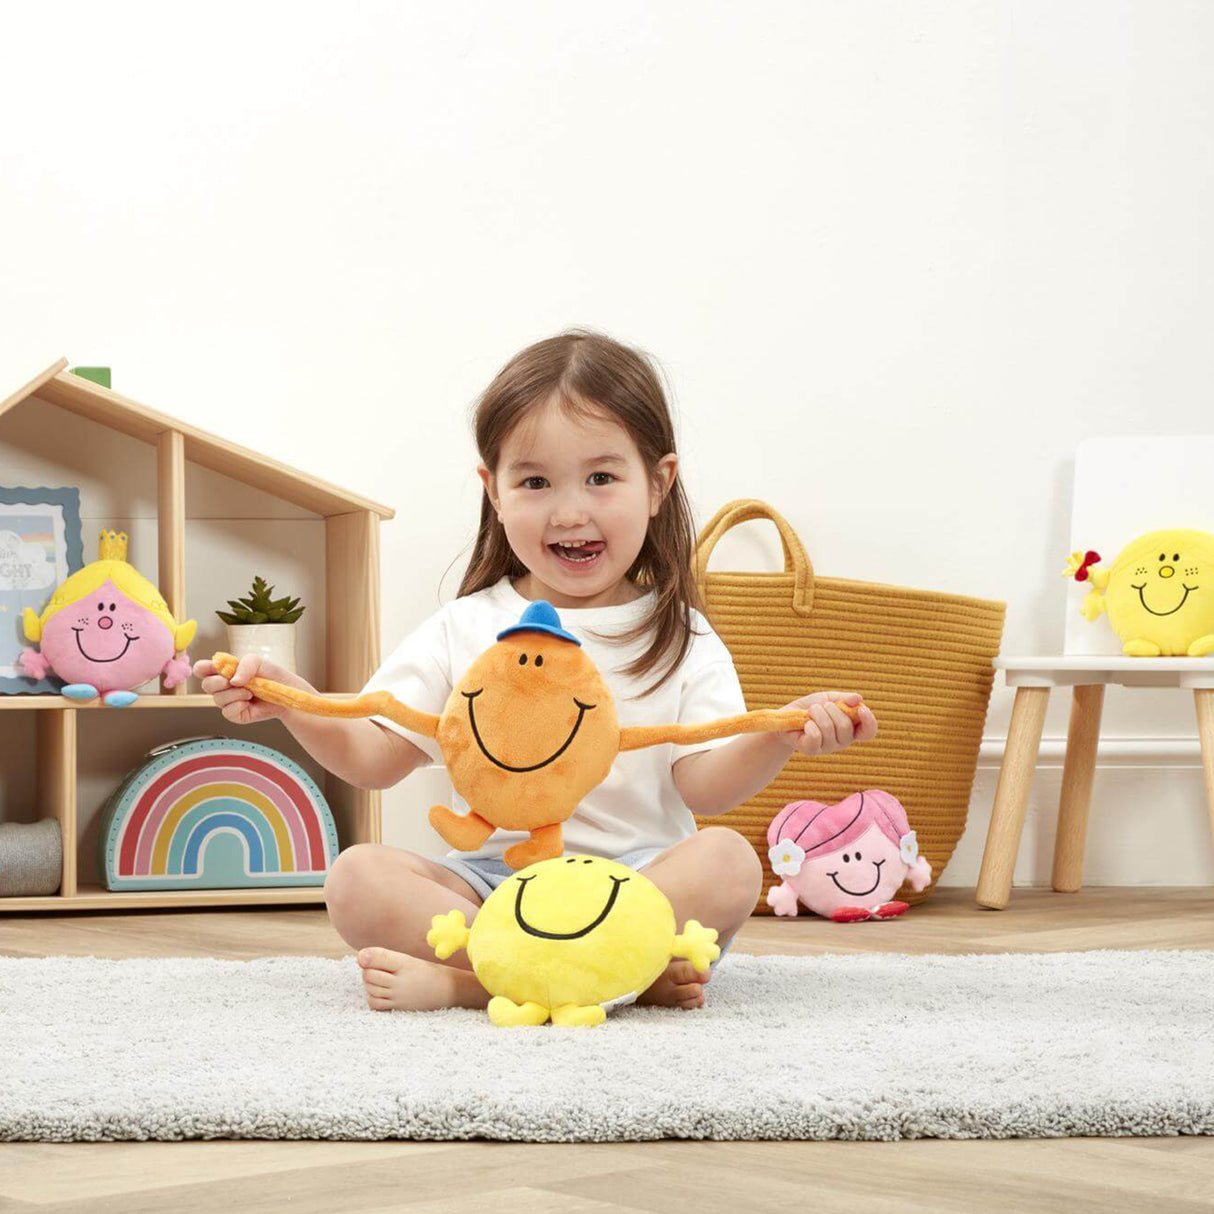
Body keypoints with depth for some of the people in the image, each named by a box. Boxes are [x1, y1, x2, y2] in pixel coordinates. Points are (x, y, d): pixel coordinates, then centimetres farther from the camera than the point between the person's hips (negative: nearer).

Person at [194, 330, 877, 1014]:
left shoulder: (681, 640, 7)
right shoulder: (463, 630, 10)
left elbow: (706, 787, -4)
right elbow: (375, 759, 8)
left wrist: (779, 737, -23)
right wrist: (288, 700, -8)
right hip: (491, 877, 1)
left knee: (728, 862, -31)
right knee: (357, 878, -23)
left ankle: (458, 978, -35)